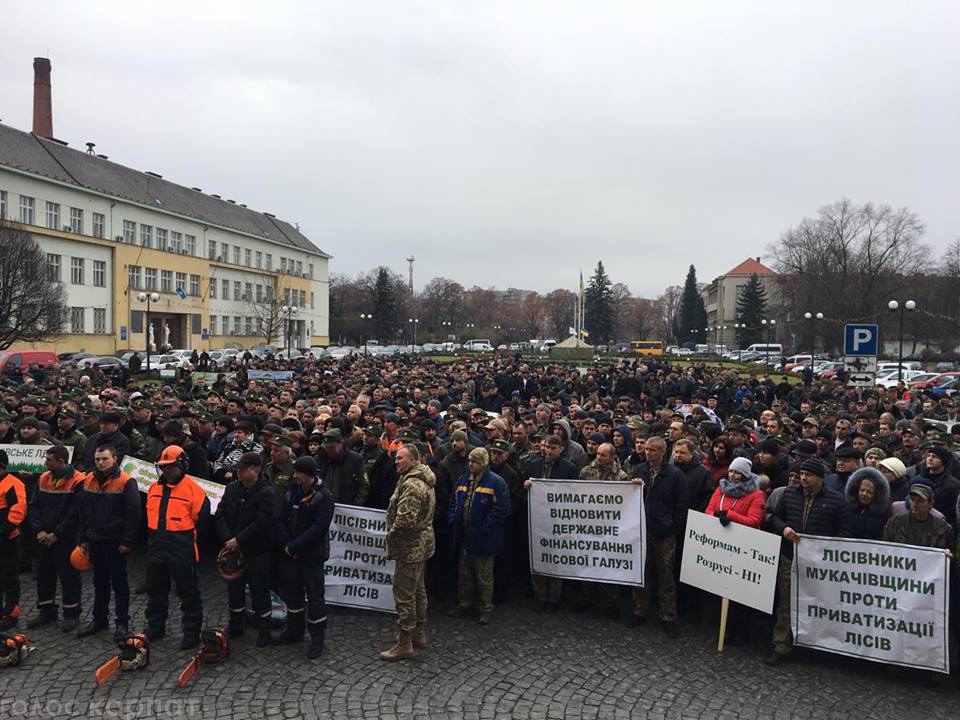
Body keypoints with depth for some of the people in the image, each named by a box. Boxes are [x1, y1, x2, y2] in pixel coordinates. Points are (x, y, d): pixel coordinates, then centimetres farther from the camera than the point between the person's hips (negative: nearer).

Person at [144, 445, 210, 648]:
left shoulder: (192, 488, -13)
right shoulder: (154, 487, 8)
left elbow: (202, 515, -10)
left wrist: (186, 535, -1)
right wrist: (155, 535, 15)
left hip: (182, 552, -7)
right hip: (156, 549, 7)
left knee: (188, 593, 3)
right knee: (155, 591, 19)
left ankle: (192, 631, 13)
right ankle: (155, 627, 35)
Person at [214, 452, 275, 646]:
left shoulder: (266, 493, -15)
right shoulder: (232, 488, 3)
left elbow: (262, 523, -21)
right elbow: (220, 515, 2)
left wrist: (238, 540, -19)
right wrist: (228, 539, -11)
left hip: (257, 551, -5)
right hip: (233, 549, 6)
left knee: (259, 591, 4)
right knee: (234, 588, 16)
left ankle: (263, 629, 18)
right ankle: (235, 626, 33)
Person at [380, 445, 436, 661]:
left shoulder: (411, 484, -22)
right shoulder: (424, 480, 11)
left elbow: (405, 519, -30)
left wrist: (391, 537, -12)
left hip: (410, 546, -11)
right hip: (423, 543, 11)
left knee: (404, 594, -2)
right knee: (418, 590, 20)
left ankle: (404, 644, 6)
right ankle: (419, 634, 32)